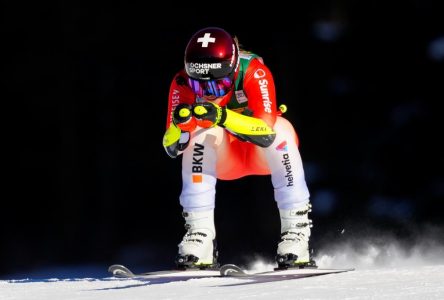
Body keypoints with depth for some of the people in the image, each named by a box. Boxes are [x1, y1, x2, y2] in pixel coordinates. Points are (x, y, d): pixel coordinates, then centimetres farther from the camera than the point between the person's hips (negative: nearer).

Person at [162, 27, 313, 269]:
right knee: (201, 132, -29)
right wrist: (179, 123, -45)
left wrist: (223, 117, -55)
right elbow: (172, 148, -23)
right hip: (224, 158, 1)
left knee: (281, 130, -33)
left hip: (264, 153, -1)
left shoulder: (253, 72, -31)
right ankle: (199, 235, -28)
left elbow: (267, 132, -41)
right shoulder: (184, 84, -24)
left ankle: (296, 233, -31)